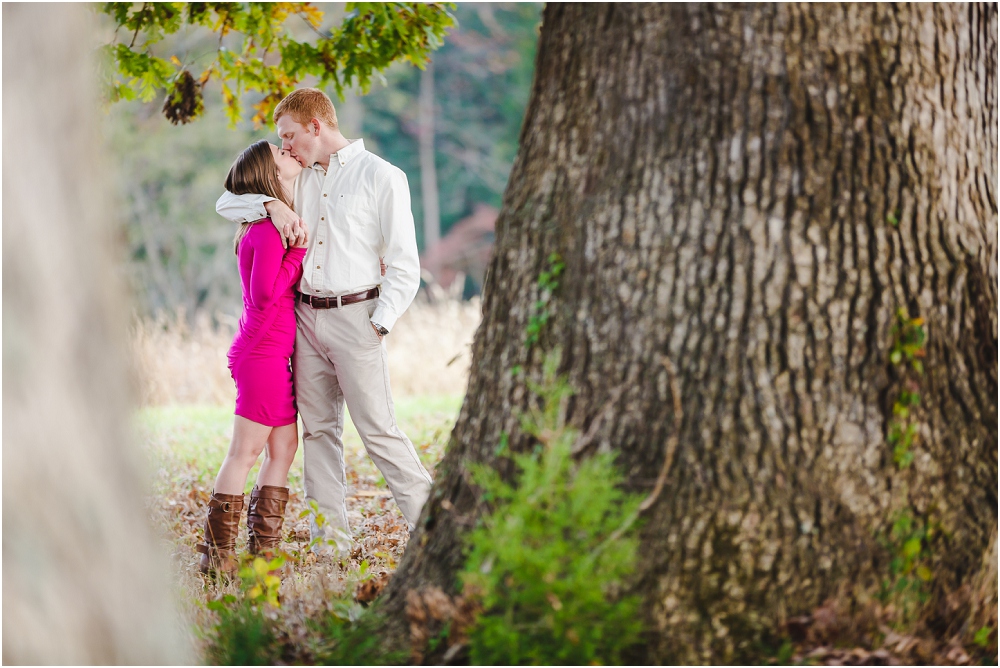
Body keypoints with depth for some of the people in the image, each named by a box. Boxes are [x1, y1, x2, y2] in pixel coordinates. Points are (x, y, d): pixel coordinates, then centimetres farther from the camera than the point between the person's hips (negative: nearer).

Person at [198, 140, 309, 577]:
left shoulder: (279, 223, 13)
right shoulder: (268, 229, -16)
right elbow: (266, 292, -22)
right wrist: (300, 250, -16)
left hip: (274, 354, 10)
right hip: (263, 352, -10)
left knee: (284, 447, 10)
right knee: (246, 451, -6)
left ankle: (264, 549, 14)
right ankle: (218, 553, -2)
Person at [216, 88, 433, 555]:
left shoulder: (381, 177, -2)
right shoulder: (299, 179, 15)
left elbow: (405, 266, -4)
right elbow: (227, 203, 17)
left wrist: (378, 324, -12)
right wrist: (272, 204, -3)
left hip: (355, 315, -6)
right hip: (305, 317, 6)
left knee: (377, 428, -9)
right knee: (318, 429, 4)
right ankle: (330, 545, 7)